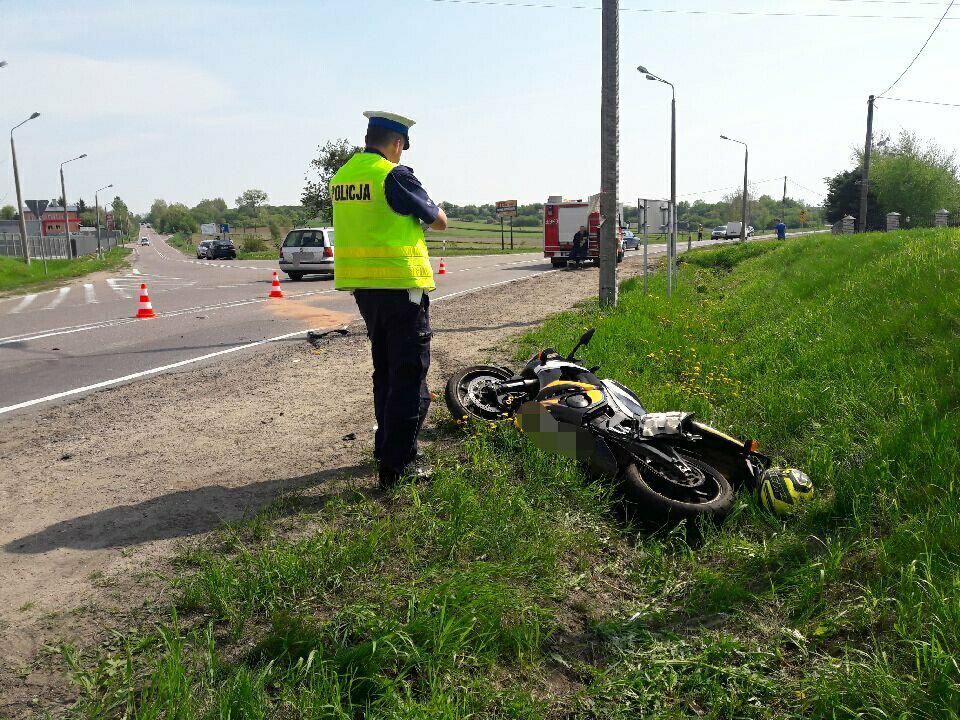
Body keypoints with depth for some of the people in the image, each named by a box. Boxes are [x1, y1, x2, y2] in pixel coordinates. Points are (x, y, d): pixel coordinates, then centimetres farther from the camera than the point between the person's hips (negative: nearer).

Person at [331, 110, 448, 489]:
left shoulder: (340, 177, 10)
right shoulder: (395, 175, -12)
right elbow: (440, 221, -4)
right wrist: (432, 209, 18)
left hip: (363, 286, 8)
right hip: (400, 284, -8)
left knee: (385, 369, 19)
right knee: (409, 373, -1)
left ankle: (385, 447, 29)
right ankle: (398, 463, 1)